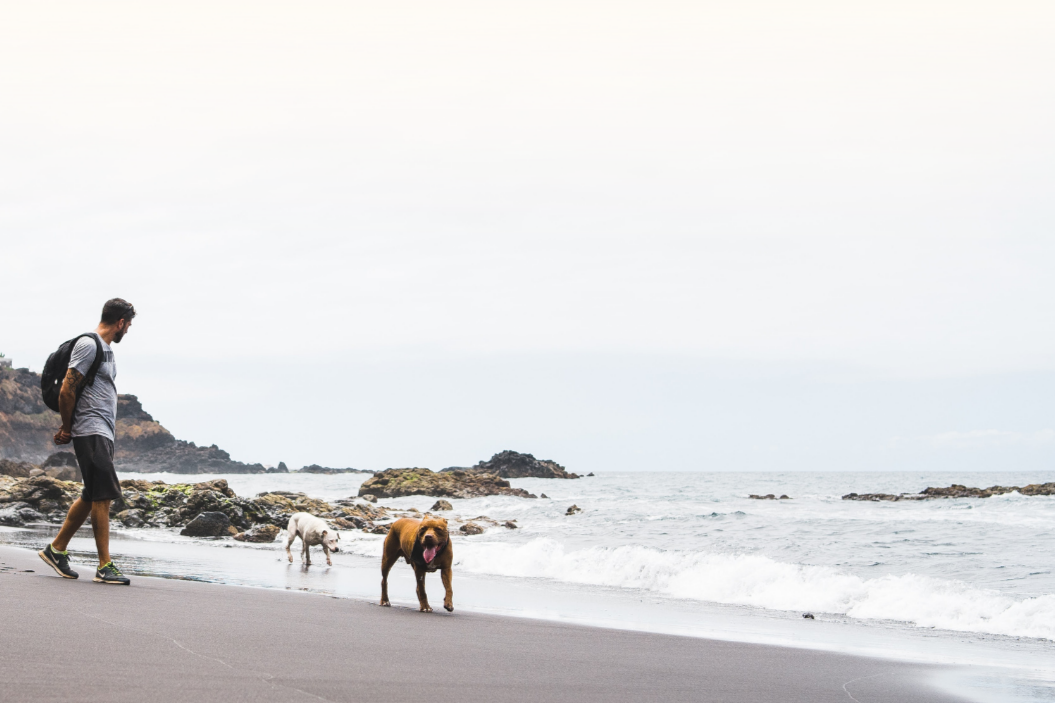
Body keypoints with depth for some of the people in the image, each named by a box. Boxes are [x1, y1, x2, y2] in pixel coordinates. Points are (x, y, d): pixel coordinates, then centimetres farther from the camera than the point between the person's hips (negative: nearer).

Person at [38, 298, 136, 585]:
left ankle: (56, 549, 22)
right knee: (103, 496, -11)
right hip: (91, 432, -10)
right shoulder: (87, 345, -11)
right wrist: (67, 429, -6)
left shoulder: (106, 349, 20)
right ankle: (105, 567, -11)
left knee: (91, 497, 13)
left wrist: (68, 428, 17)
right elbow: (67, 391, -15)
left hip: (104, 433, 10)